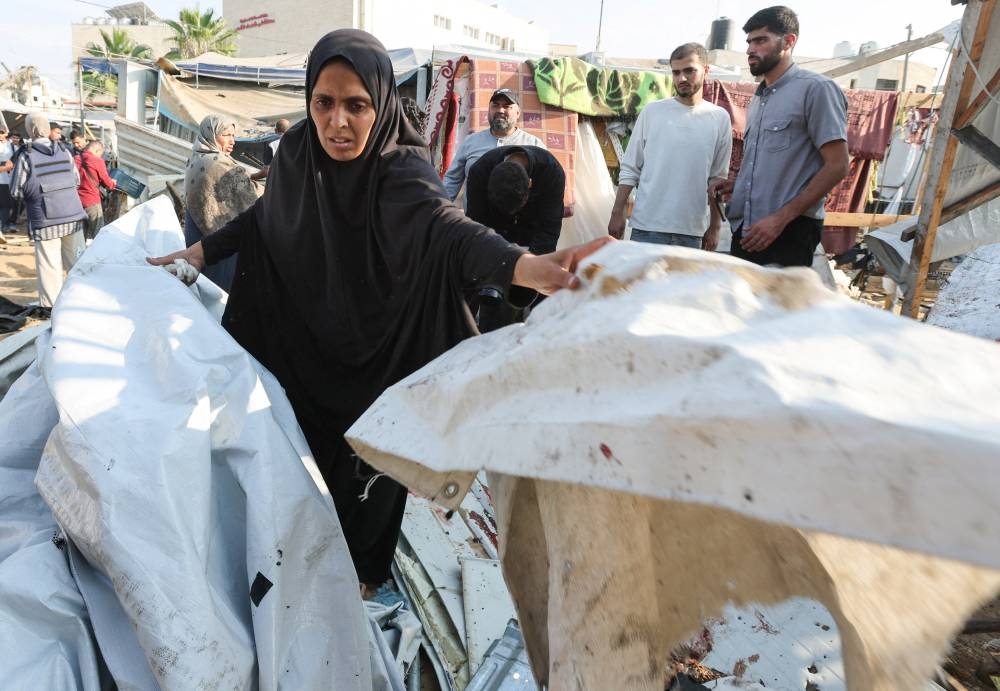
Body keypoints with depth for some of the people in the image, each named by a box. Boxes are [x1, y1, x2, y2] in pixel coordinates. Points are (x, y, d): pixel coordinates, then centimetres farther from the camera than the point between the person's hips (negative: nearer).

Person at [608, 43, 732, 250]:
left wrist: (715, 227, 6)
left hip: (692, 231, 1)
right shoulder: (652, 111, 3)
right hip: (647, 226, -1)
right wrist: (617, 213, -2)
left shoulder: (720, 118, 5)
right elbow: (630, 169, 4)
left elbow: (718, 179, 8)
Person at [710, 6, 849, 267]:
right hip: (747, 230, 8)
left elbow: (837, 165, -13)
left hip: (789, 232, -7)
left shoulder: (815, 89, -6)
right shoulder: (759, 98, 19)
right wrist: (735, 186, 7)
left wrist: (780, 218, -20)